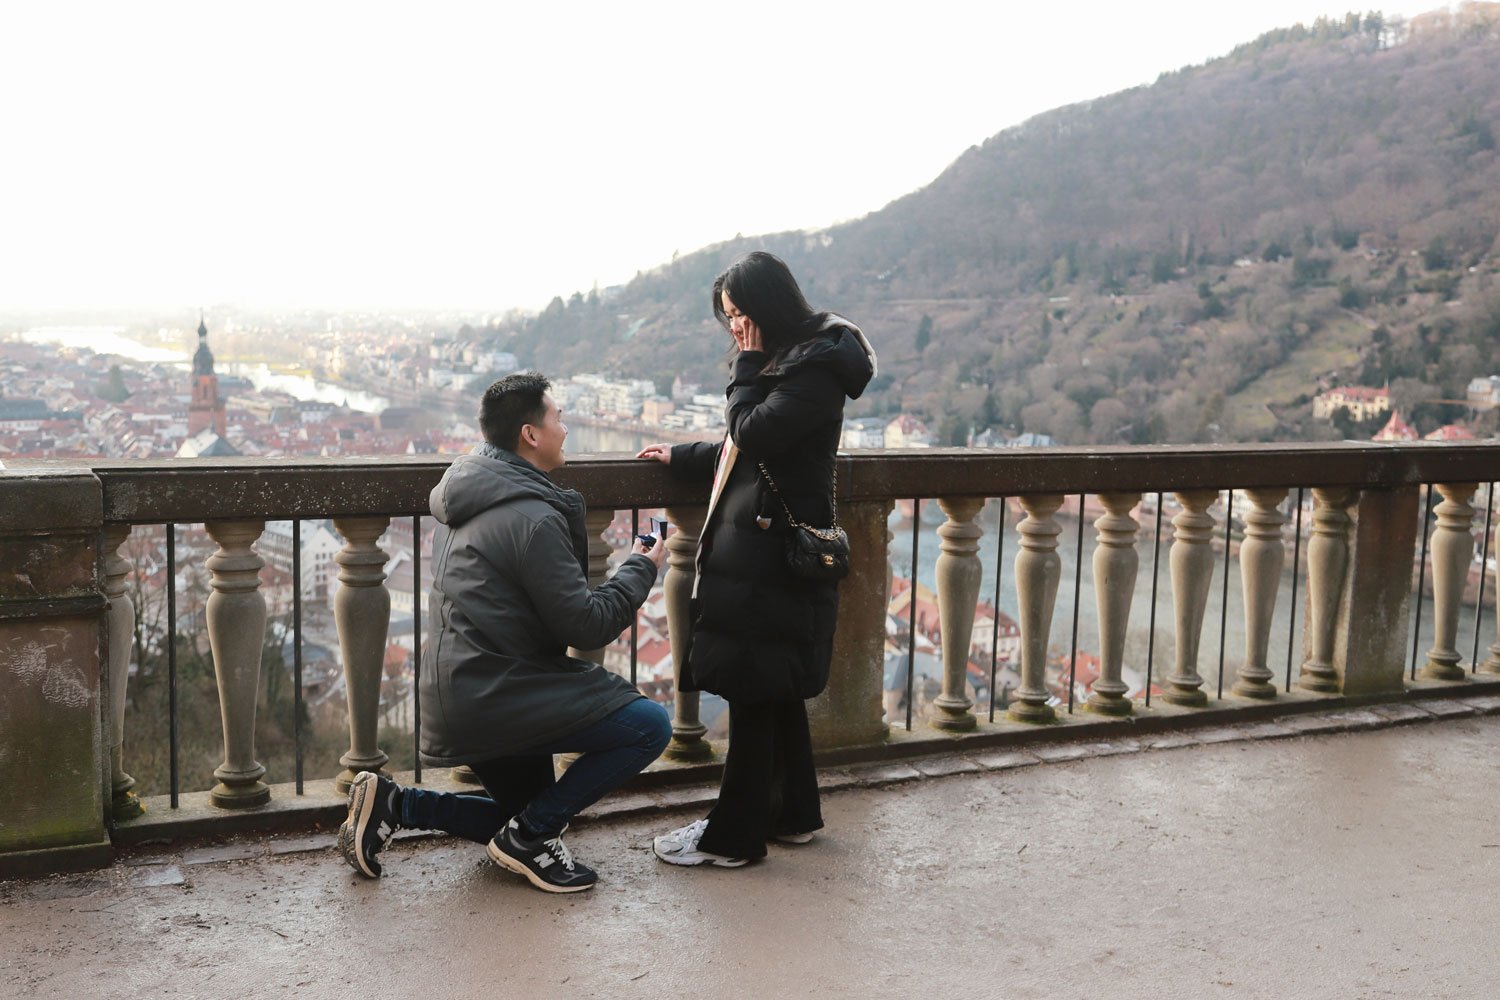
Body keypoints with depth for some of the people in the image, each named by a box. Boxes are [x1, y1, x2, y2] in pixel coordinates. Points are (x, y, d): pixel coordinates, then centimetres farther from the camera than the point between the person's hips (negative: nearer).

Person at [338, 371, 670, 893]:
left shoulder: (468, 495, 12)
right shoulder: (532, 518, -19)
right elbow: (586, 625, -17)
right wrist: (641, 568, -3)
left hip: (458, 697, 10)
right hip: (494, 699, -10)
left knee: (530, 809, 23)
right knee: (649, 726, -14)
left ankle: (392, 804, 10)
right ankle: (528, 835, -5)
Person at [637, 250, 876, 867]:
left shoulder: (815, 369, -14)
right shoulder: (784, 362, 17)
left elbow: (753, 434, -21)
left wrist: (746, 367, -9)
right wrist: (681, 458, 22)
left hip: (771, 556, -10)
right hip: (758, 548, 10)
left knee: (753, 690, -4)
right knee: (775, 690, 16)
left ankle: (733, 835, 5)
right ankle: (793, 813, 28)